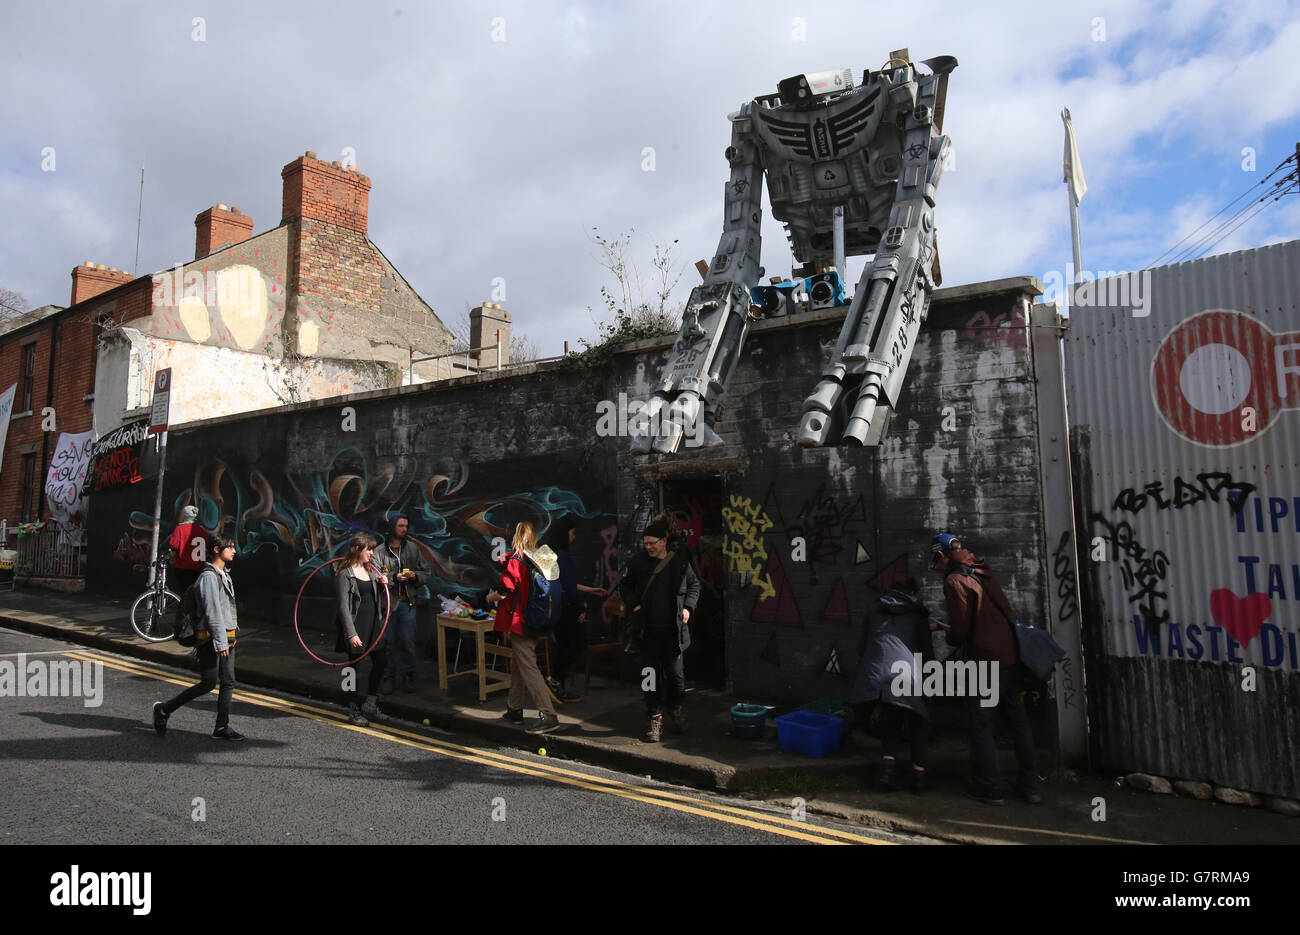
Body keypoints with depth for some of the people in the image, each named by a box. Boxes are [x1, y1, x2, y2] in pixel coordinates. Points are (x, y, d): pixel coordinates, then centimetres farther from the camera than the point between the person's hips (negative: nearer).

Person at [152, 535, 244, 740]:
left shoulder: (224, 575, 16)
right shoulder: (208, 576, -14)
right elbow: (212, 612, -19)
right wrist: (220, 642, -21)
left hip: (226, 637, 9)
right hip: (211, 638, -9)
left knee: (228, 682, 5)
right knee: (208, 683, -3)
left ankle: (222, 727, 9)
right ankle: (164, 709, 15)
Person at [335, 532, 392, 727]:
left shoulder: (371, 571, 12)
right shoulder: (345, 574, -10)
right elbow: (344, 606, -15)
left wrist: (383, 585, -2)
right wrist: (351, 633, -22)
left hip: (373, 624, 7)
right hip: (355, 625, -7)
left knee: (381, 661, 6)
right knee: (354, 665, 3)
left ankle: (369, 705, 21)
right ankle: (353, 710, 17)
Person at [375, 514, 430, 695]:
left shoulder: (413, 548, 7)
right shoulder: (380, 550, -3)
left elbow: (426, 571, 12)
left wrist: (416, 576, -8)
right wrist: (394, 577, -20)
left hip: (408, 602, 2)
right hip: (387, 601, -2)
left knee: (408, 641, 4)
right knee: (389, 641, 5)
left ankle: (408, 675, 18)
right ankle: (389, 676, 18)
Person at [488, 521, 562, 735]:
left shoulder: (516, 562, -15)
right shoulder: (540, 560, 4)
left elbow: (504, 592, -18)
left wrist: (491, 597, 4)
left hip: (520, 621, -8)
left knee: (528, 668, -6)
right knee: (517, 665, 21)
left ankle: (548, 716, -9)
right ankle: (514, 710, 32)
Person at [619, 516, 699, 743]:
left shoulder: (680, 561, -1)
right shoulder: (639, 561, 0)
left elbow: (694, 585, 14)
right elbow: (625, 585, 14)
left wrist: (688, 607, 2)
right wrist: (634, 604, 0)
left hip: (673, 628, 0)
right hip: (649, 629, 1)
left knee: (675, 671, 2)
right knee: (650, 671, 1)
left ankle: (676, 708, 30)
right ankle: (654, 718, 14)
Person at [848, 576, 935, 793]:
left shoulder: (877, 610, 23)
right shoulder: (917, 614, 14)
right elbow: (927, 652, 12)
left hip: (875, 674, 3)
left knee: (891, 725, 23)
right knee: (919, 725, 20)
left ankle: (888, 765, 3)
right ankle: (918, 775, 13)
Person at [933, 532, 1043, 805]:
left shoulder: (955, 581, -13)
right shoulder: (983, 572, 11)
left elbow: (960, 629, -14)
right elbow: (1006, 609, 18)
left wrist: (951, 638, 7)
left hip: (985, 664, -8)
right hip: (1010, 657, 8)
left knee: (982, 727, 4)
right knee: (1019, 722, 14)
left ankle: (989, 787, 10)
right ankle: (1031, 785, 22)